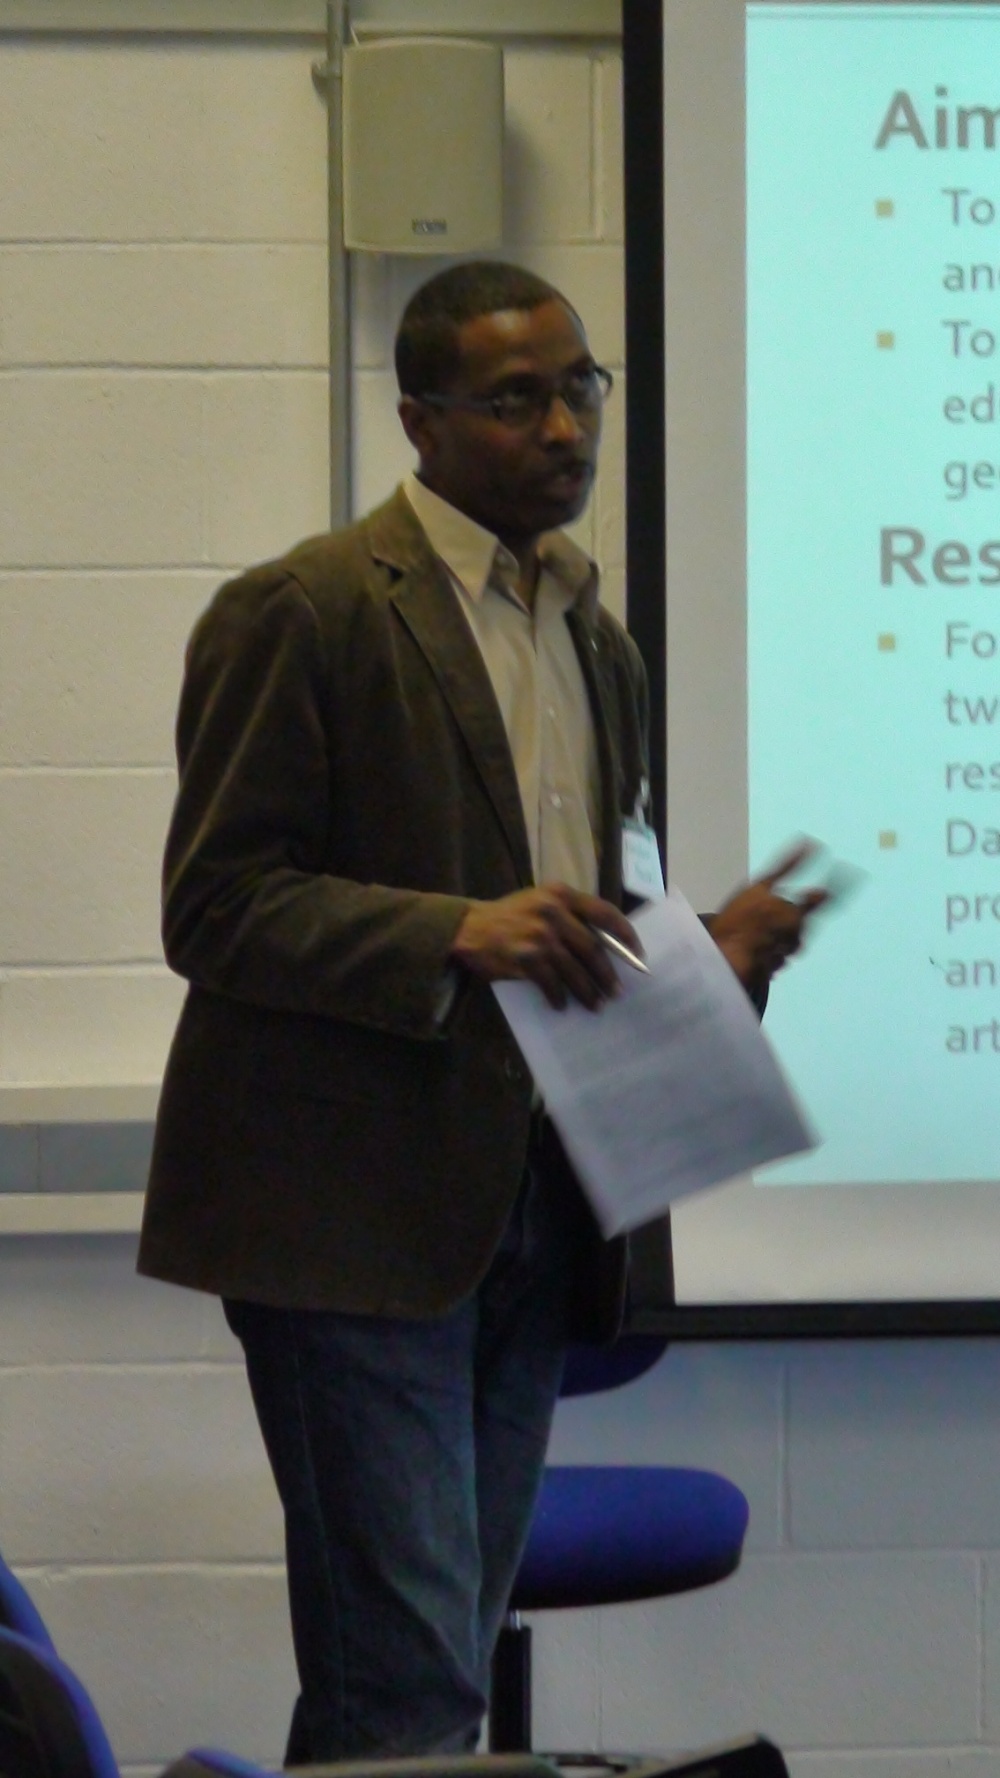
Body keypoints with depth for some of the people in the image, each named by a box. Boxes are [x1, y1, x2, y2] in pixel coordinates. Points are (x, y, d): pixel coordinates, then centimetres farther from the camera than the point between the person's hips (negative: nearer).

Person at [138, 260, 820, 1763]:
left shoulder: (595, 640, 18)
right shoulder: (304, 613, -7)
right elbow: (213, 908, -12)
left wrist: (709, 951, 5)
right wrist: (458, 934, -24)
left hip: (528, 1224, 8)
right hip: (357, 1223, -8)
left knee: (444, 1665, 10)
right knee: (409, 1689, -11)